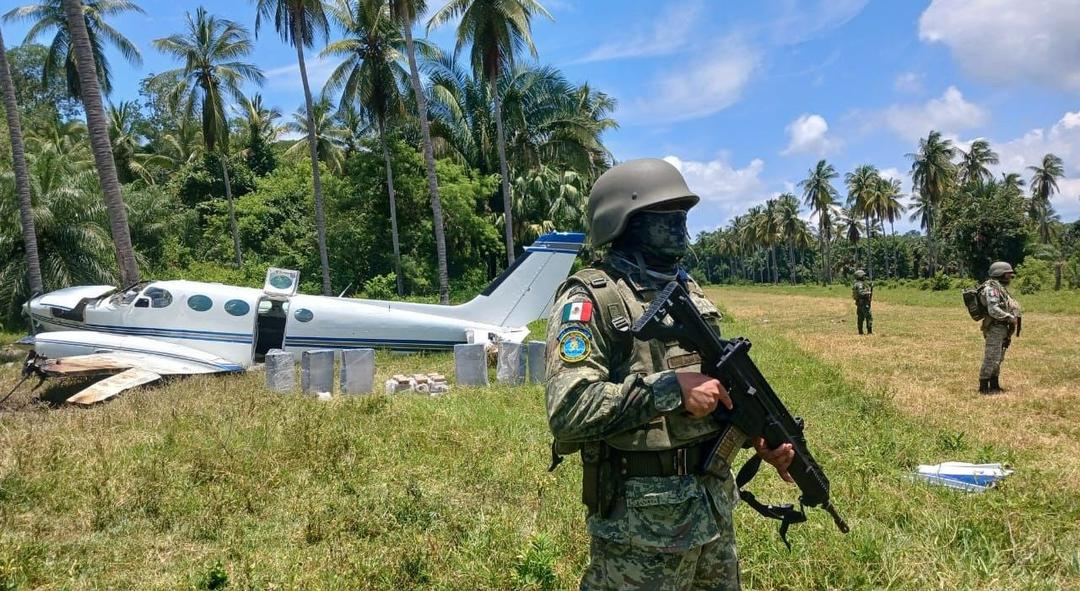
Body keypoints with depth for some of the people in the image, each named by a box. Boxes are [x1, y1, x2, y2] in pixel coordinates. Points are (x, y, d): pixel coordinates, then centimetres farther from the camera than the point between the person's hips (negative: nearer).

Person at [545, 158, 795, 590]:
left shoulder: (689, 292, 9)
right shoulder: (590, 299, -16)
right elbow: (569, 410, -27)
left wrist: (758, 432, 1)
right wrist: (671, 389, -26)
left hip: (714, 502, 8)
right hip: (641, 515, -7)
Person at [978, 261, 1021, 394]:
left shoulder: (1000, 288, 16)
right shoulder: (991, 288, -15)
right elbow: (993, 310, -24)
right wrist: (1010, 318, -17)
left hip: (1002, 329, 10)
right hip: (995, 329, -10)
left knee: (998, 359, 14)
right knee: (991, 359, -8)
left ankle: (994, 385, 20)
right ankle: (984, 387, -4)